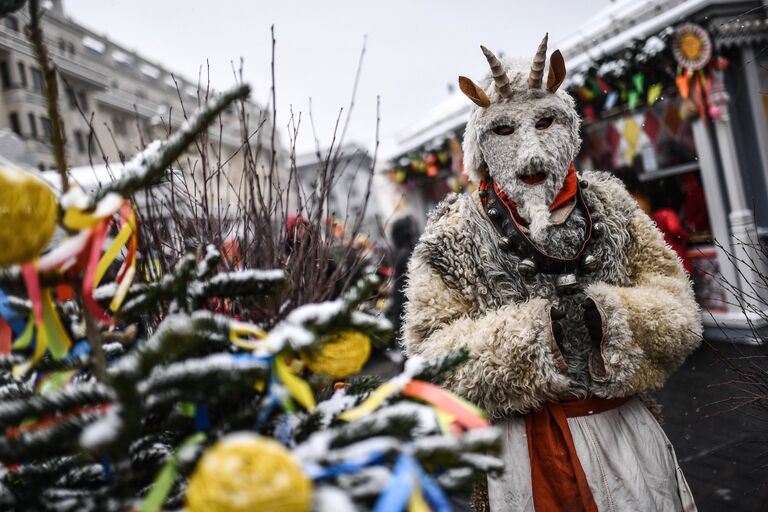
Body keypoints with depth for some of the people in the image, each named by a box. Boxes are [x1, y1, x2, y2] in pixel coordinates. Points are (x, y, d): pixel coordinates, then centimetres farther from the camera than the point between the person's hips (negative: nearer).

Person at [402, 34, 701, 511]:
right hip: (524, 446, -2)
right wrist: (536, 331, -24)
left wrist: (608, 316, -19)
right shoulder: (454, 235, -8)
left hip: (623, 430, 3)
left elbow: (679, 313, 2)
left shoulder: (608, 206, 1)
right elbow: (430, 352, -13)